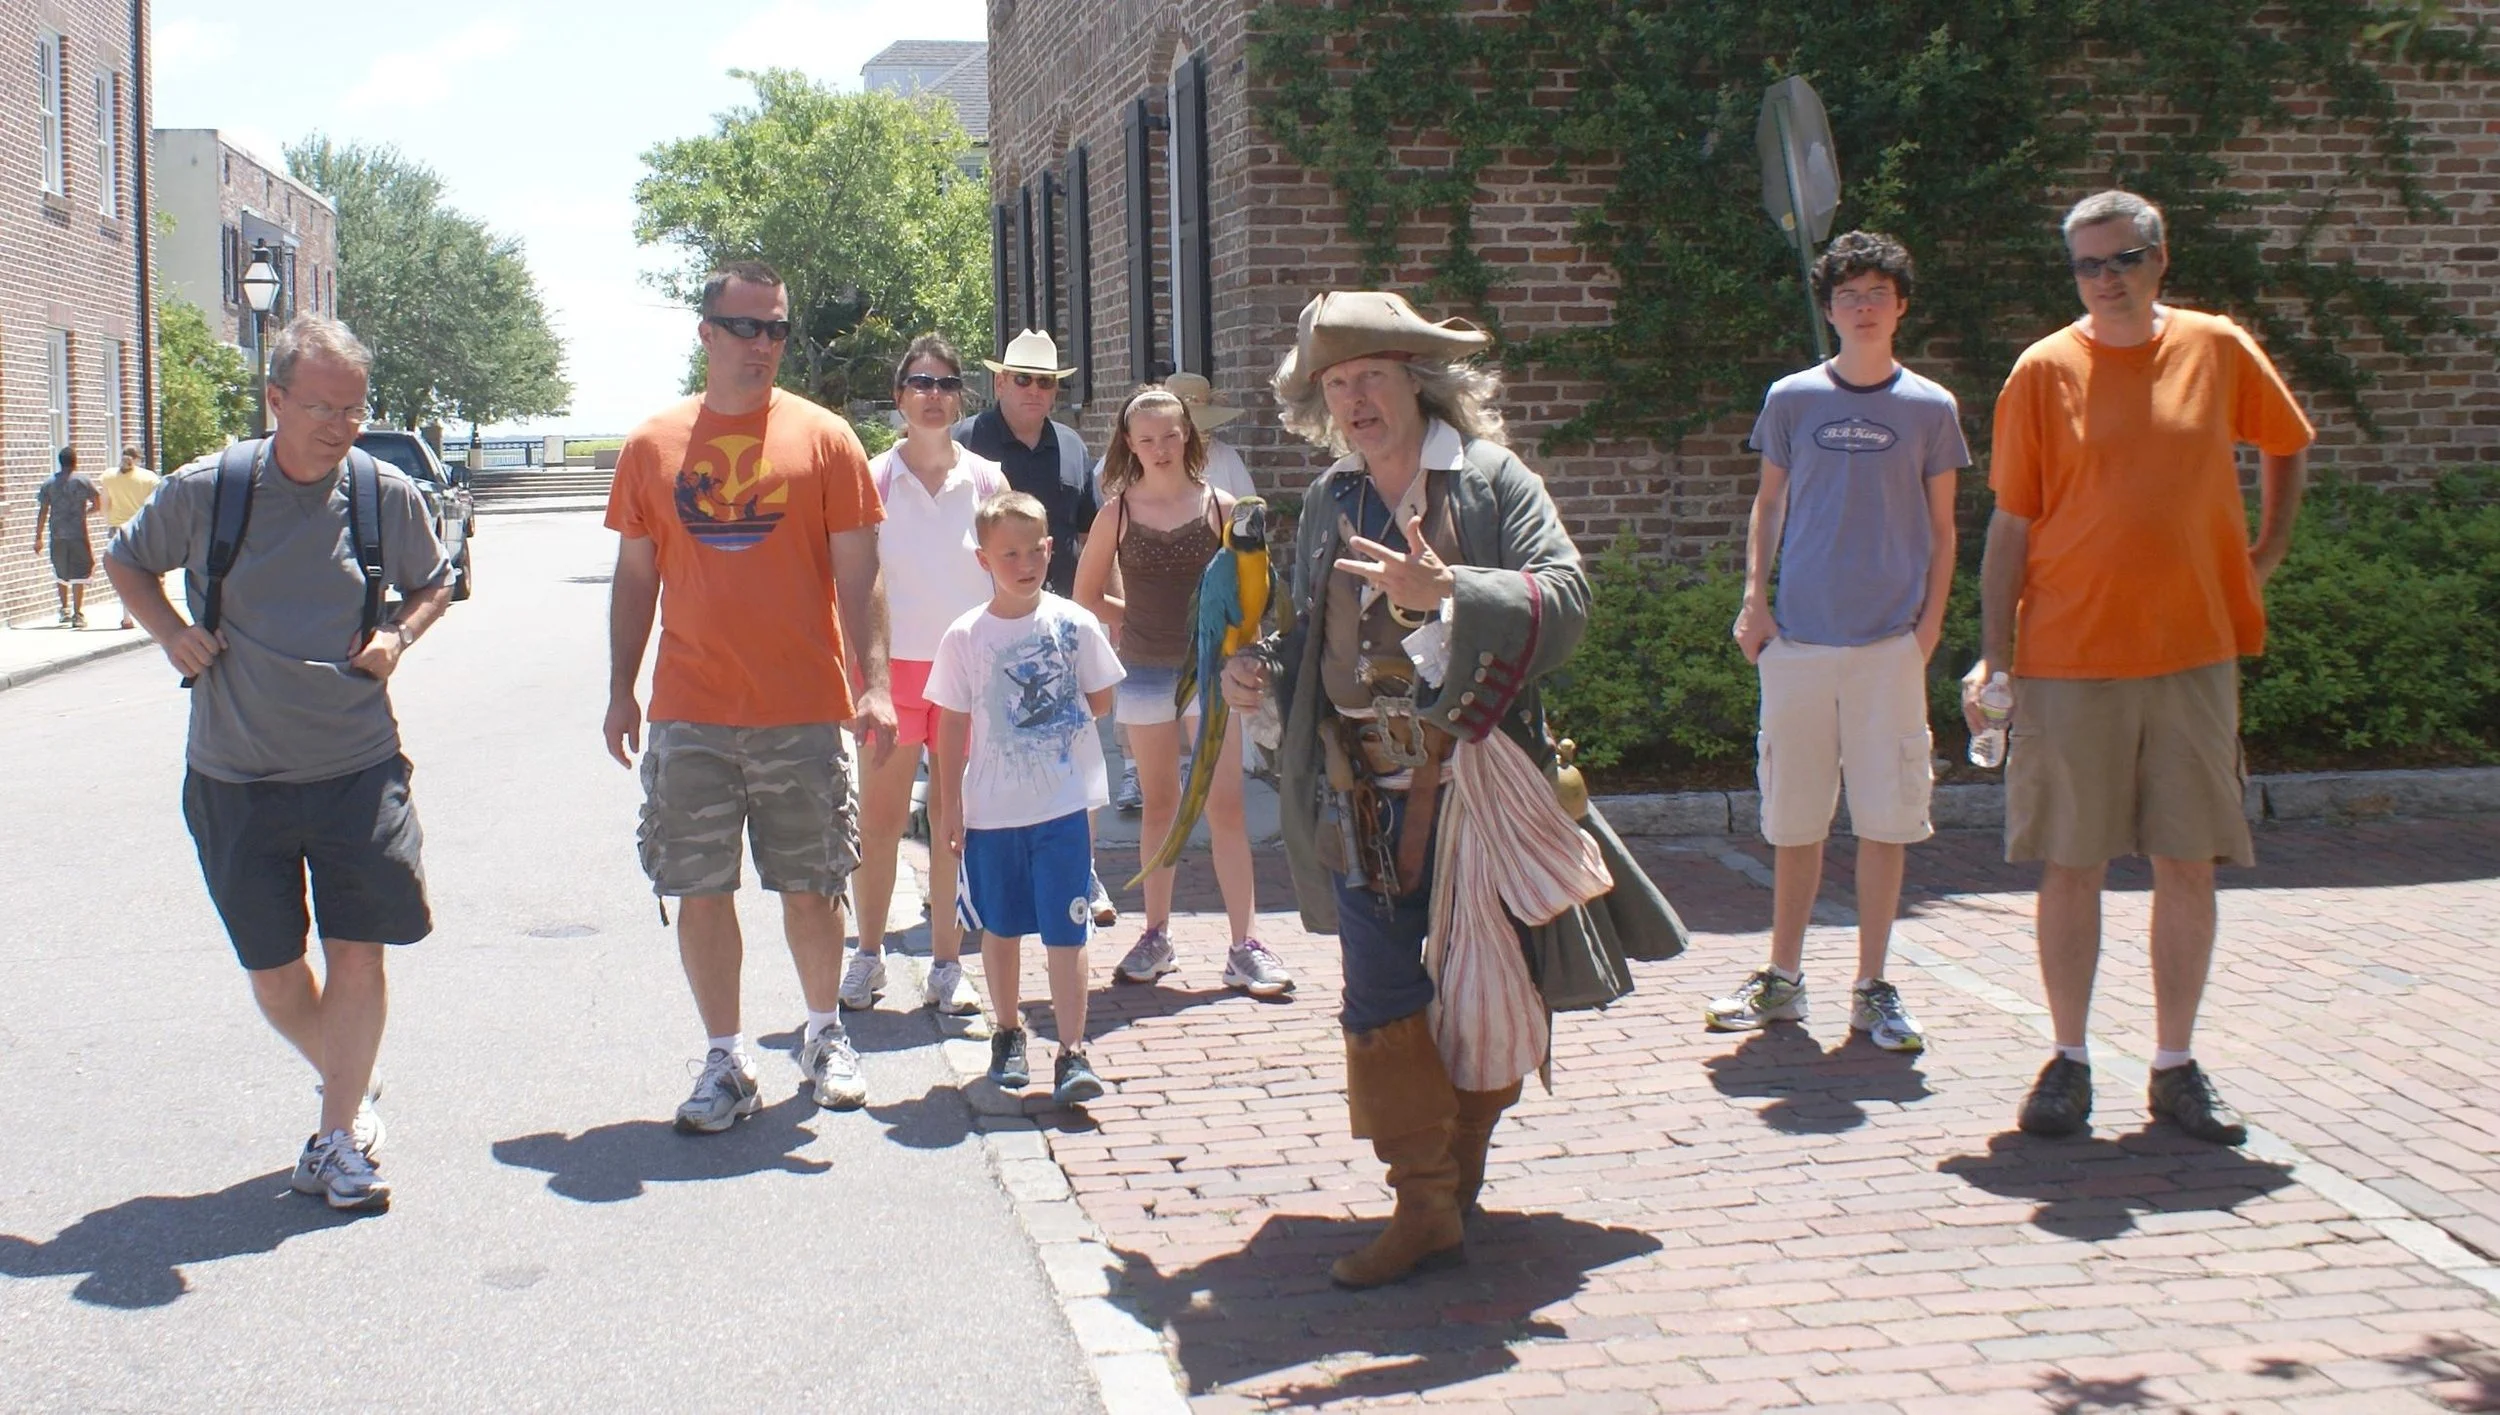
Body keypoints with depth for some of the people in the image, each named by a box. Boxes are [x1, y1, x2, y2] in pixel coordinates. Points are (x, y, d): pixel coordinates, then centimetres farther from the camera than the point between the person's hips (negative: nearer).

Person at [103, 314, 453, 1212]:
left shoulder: (388, 495, -4)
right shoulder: (204, 491, -6)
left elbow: (433, 584, 15)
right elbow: (125, 563, 12)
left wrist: (397, 635, -5)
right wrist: (171, 633, -5)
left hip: (356, 772, 0)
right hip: (234, 777, 1)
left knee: (357, 957, -3)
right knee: (273, 971, 8)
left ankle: (339, 1138, 9)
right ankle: (350, 1089, 33)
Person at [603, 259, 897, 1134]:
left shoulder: (823, 439, 1)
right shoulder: (653, 446, 7)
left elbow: (858, 575, 0)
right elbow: (635, 578, 11)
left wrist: (873, 684, -9)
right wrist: (621, 691, 7)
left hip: (803, 710, -1)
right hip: (689, 713, 1)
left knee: (811, 889, 8)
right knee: (699, 893, 4)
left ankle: (825, 1035, 30)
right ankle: (725, 1063, 16)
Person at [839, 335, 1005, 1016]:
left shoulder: (987, 480, 3)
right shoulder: (873, 479, -1)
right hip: (895, 666, -1)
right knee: (879, 819, 4)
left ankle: (946, 966, 16)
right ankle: (868, 955, 19)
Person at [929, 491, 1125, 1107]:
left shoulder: (1075, 625, -4)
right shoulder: (965, 636, -5)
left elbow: (1100, 701, 8)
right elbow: (953, 726, 0)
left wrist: (1058, 722, -1)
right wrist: (950, 805, 0)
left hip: (1064, 806, -1)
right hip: (991, 808, 1)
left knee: (1065, 931, -2)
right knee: (1001, 927, 14)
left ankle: (1072, 1053, 0)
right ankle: (1009, 1034, 30)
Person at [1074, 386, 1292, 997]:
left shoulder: (1219, 506, 0)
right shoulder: (1118, 512, 2)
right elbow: (1087, 593, 10)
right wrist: (1141, 619, 4)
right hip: (1146, 672, 1)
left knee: (1225, 807, -4)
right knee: (1159, 807, 10)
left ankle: (1244, 947, -2)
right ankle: (1156, 937, 20)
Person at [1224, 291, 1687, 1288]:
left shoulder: (1494, 480, -3)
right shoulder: (1329, 502, 13)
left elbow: (1566, 599, -16)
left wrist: (1447, 589, -29)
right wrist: (1262, 671, 1)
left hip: (1475, 783, -4)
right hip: (1361, 788, 4)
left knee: (1480, 990, 4)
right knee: (1381, 998, -1)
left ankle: (1460, 1172, 21)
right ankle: (1426, 1207, 8)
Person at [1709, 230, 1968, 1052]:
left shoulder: (1930, 408, 5)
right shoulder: (1792, 400, 7)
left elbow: (1941, 528, 9)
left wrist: (1930, 621, -1)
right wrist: (1753, 599, 2)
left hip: (1891, 645, -1)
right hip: (1797, 639, 1)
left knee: (1885, 819, 0)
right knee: (1793, 820, 8)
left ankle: (1873, 991, 10)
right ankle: (1783, 980, 20)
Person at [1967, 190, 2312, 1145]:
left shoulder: (2219, 351, 3)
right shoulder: (2045, 370, -2)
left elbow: (2286, 446, 21)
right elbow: (2011, 523, 0)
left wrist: (2268, 552, 13)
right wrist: (1993, 655, -5)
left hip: (2195, 648, 2)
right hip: (2071, 656, -2)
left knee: (2189, 864, 5)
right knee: (2070, 865, 3)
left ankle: (2176, 1067, 16)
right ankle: (2069, 1062, 15)